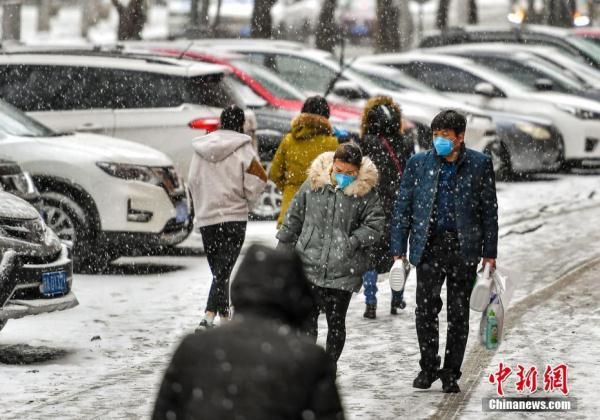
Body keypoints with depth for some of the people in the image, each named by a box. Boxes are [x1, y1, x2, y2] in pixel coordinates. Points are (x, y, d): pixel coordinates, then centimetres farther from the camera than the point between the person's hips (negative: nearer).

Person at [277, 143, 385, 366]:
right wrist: (283, 246, 16)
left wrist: (355, 240, -17)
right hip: (309, 266, 1)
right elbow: (294, 217, 13)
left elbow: (375, 224, -2)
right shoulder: (313, 185, 3)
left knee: (336, 322, 6)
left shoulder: (365, 192, -3)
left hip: (343, 271, -1)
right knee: (306, 320, -1)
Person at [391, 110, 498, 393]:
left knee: (459, 314, 5)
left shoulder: (479, 164, 2)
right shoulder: (418, 163, 4)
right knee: (426, 310, -2)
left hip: (464, 248, 0)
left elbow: (489, 211, 5)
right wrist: (398, 250, 1)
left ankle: (451, 373, 15)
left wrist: (489, 253, 2)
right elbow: (403, 208, 7)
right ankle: (428, 367, 16)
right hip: (429, 245, 0)